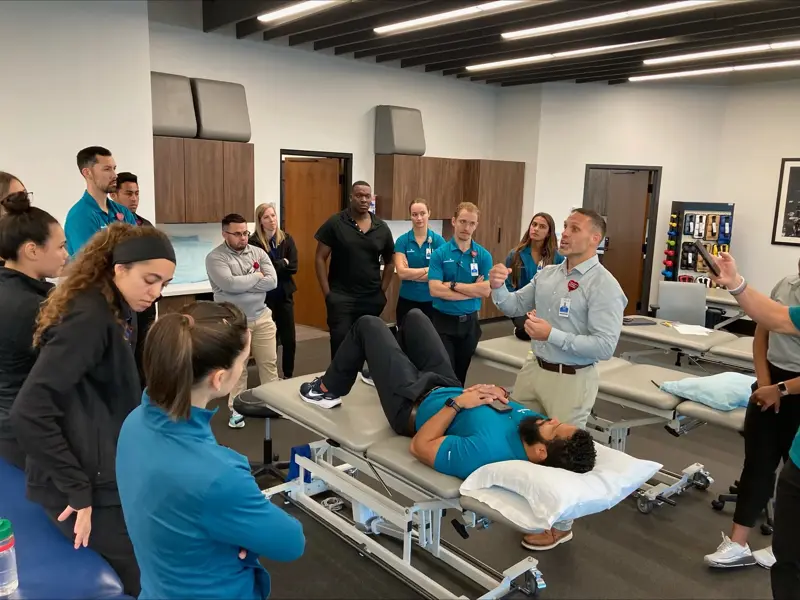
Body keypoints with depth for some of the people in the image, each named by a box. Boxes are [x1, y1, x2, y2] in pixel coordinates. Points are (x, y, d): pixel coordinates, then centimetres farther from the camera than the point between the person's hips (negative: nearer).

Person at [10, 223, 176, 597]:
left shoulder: (117, 314, 8)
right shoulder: (89, 318, -21)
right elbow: (28, 413, -26)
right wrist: (78, 491, -22)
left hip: (106, 472, 9)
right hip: (91, 485, -9)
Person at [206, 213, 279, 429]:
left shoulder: (258, 252, 4)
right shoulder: (215, 258, -9)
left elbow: (272, 281, -9)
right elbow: (230, 284, -25)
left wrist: (242, 284, -15)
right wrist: (256, 276, -11)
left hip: (262, 317, 4)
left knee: (269, 363, 10)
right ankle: (236, 409, 20)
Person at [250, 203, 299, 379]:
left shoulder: (287, 239, 3)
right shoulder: (254, 242, -9)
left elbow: (293, 267, -5)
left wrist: (274, 266, -14)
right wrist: (283, 263, -9)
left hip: (285, 295, 4)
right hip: (264, 297, -3)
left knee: (289, 339, 7)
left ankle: (288, 376, 24)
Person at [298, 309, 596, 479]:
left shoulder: (488, 451, -44)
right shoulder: (537, 426, -23)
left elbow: (419, 447, -33)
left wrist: (456, 403, -31)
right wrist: (503, 394, -17)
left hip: (414, 403, -6)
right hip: (447, 385, 7)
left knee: (368, 324, 7)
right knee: (414, 315, 22)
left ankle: (329, 390, 33)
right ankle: (384, 369, 53)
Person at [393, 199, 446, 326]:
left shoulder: (438, 240, -2)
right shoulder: (402, 241, -2)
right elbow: (401, 273, -12)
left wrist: (411, 273, -11)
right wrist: (428, 269, -11)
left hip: (431, 300, 0)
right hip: (407, 300, 0)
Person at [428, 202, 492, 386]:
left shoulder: (484, 255, -1)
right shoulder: (439, 253, -6)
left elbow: (486, 290, -11)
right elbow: (435, 290, -17)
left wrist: (453, 285, -15)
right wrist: (472, 290, -14)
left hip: (469, 322, 2)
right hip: (443, 320, -2)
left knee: (461, 373, 17)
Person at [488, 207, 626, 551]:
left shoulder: (604, 286, -17)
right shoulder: (547, 274, 4)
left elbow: (605, 346, -23)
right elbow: (514, 307, 10)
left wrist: (553, 335, -28)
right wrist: (498, 287, -11)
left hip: (571, 379, -7)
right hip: (534, 368, 7)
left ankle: (559, 526, 29)